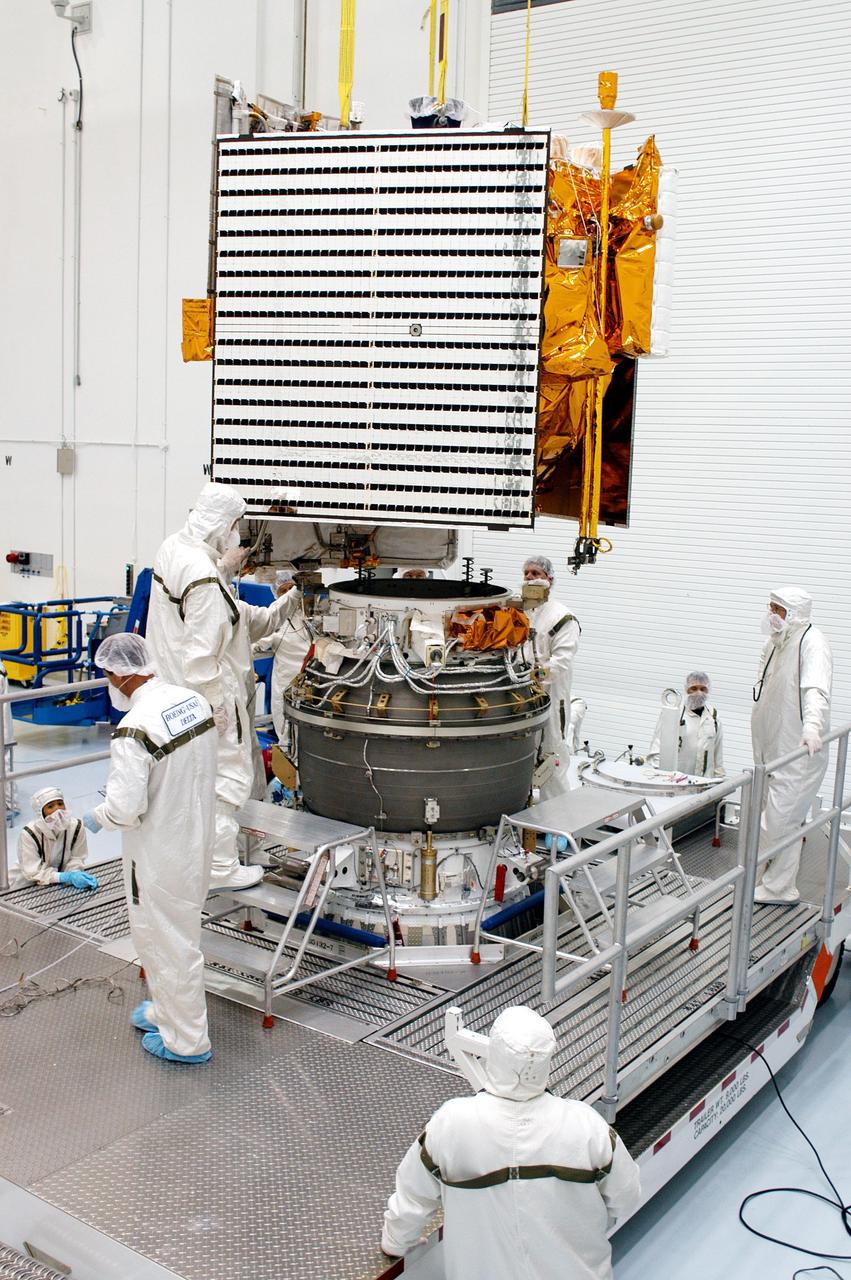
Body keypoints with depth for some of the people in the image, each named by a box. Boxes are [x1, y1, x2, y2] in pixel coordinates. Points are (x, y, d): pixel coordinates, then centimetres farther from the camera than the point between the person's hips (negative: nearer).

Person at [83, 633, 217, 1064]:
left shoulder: (134, 729, -28)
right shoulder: (194, 700, -2)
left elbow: (125, 808, -27)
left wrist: (97, 817, -7)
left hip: (160, 855, -8)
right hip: (195, 839, 8)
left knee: (171, 943, 8)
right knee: (157, 933, 26)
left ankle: (186, 1040, 24)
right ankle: (166, 1010, 44)